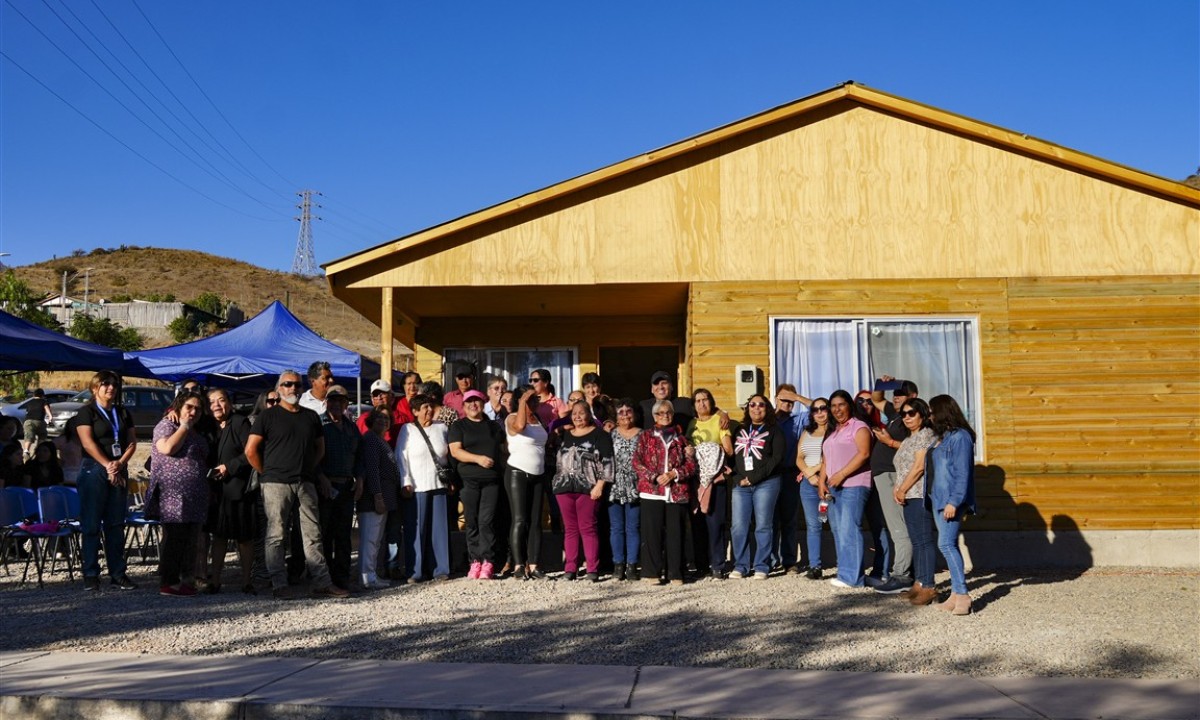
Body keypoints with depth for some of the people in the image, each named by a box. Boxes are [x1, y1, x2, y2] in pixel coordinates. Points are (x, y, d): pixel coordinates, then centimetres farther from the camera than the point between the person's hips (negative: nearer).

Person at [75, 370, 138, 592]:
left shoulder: (123, 413, 16)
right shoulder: (87, 411, 1)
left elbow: (132, 442, 9)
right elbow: (88, 442, -9)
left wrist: (120, 463, -7)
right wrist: (108, 465, -14)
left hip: (119, 472, 5)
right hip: (94, 470, -5)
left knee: (116, 524, 6)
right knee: (92, 525, -3)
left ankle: (118, 574, 9)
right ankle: (90, 575, 2)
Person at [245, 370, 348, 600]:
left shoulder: (311, 416, 14)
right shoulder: (268, 416, 0)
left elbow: (320, 448, 22)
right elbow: (251, 450, -3)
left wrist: (308, 469, 12)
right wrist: (267, 472, 0)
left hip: (306, 483, 4)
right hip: (276, 484, -4)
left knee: (313, 535, 5)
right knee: (276, 536, -1)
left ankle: (322, 583, 7)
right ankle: (279, 585, 6)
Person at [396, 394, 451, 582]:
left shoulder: (441, 428, 12)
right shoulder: (408, 429, 3)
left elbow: (448, 455, 15)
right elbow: (401, 457, 0)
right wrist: (405, 482, -8)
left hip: (440, 484, 3)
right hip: (417, 486, -3)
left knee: (439, 527, 3)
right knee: (418, 528, -2)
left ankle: (440, 569, 8)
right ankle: (418, 571, 5)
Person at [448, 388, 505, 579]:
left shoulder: (493, 426, 18)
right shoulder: (458, 427, 8)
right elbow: (455, 450, -5)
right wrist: (478, 458, -18)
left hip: (492, 480, 1)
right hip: (469, 480, -1)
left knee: (486, 521, -8)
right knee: (472, 522, 1)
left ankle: (488, 562, -8)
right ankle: (475, 561, 6)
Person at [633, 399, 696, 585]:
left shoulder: (681, 439, 15)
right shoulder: (645, 436, 11)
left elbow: (691, 465, 8)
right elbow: (637, 462, 2)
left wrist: (674, 474, -9)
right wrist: (655, 477, -10)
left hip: (677, 492, 1)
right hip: (651, 492, -1)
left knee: (675, 533, 1)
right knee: (652, 532, -1)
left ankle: (676, 574, 8)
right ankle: (651, 573, 6)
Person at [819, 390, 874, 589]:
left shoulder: (858, 426, -1)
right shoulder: (832, 431, 24)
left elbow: (864, 453, -15)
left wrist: (841, 474, -18)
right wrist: (821, 480, 8)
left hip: (853, 485, -8)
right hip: (833, 488, 9)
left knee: (849, 530, -14)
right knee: (839, 532, 6)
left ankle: (851, 577, -13)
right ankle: (846, 573, 9)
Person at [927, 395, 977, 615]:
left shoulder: (960, 437, -11)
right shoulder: (941, 437, 16)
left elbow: (962, 473, -16)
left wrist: (954, 502, -21)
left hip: (951, 501, -9)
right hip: (938, 499, 9)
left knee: (946, 544, -14)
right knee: (950, 546, 10)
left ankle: (962, 594, -12)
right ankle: (956, 593, 14)